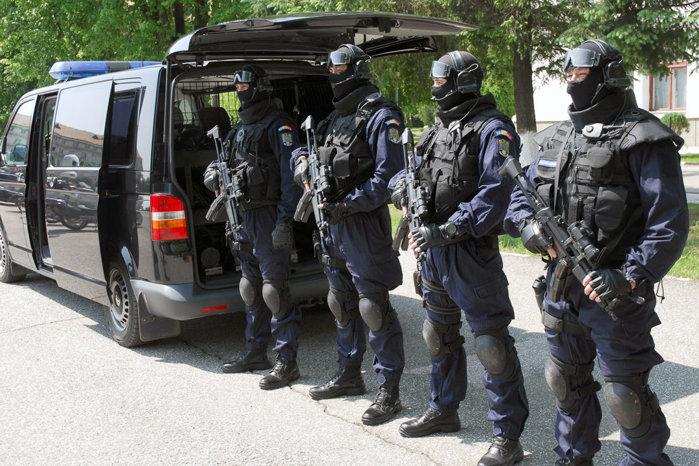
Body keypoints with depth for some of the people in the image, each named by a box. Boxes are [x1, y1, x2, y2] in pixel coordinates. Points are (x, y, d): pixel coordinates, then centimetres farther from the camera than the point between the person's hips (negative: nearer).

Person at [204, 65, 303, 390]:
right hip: (244, 216, 10)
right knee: (251, 289, 16)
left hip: (268, 217, -9)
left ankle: (287, 362, -2)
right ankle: (256, 352, 28)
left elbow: (290, 176, -16)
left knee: (274, 290, -8)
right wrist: (215, 173, 2)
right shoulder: (241, 127, 19)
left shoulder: (278, 125, -9)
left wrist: (284, 221, -22)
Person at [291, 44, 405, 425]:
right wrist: (302, 160, 2)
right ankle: (349, 375, 33)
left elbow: (387, 176, -18)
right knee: (342, 303, 18)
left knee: (373, 308, -6)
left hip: (364, 223, -9)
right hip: (334, 222, 9)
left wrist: (347, 205, -21)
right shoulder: (335, 117, 17)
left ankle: (389, 391, 3)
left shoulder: (381, 117, -10)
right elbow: (305, 150, 27)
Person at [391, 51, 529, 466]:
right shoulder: (439, 127, 15)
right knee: (439, 333, 20)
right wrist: (404, 187, -3)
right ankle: (444, 410, 38)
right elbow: (410, 169, 22)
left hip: (472, 251, -9)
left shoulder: (493, 129, -12)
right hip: (433, 247, 9)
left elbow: (495, 194, -21)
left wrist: (446, 231, -24)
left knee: (492, 343, -6)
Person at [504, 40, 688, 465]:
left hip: (613, 290, -7)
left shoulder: (643, 140, -11)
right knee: (566, 381, 20)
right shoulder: (557, 138, 10)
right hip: (562, 286, 7)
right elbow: (520, 193, 16)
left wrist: (631, 277, -24)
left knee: (626, 395, 0)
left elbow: (670, 223, -15)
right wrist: (528, 225, -6)